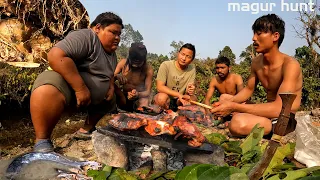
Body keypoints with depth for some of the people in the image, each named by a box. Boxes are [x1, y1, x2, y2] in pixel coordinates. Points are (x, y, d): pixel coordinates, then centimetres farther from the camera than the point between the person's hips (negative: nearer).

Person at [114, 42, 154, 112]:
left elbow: (148, 91, -18)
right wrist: (117, 76, -34)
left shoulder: (148, 69, -19)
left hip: (140, 96, -1)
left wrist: (138, 94, -39)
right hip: (123, 97, 2)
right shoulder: (123, 63, -14)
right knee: (113, 86, -26)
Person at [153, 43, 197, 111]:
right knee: (162, 97, -35)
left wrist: (189, 91, -32)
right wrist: (179, 94, -30)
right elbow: (160, 87, -21)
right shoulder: (166, 65, -16)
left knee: (193, 99, -24)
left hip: (179, 100, 3)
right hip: (165, 99, -3)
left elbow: (189, 90, -6)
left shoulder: (192, 69, -7)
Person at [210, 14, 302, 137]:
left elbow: (278, 108, -33)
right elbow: (248, 89, 12)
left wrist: (233, 107, -33)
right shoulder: (256, 62, -1)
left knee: (238, 123, -36)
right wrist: (229, 103, -9)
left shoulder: (290, 65, -23)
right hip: (270, 112, 7)